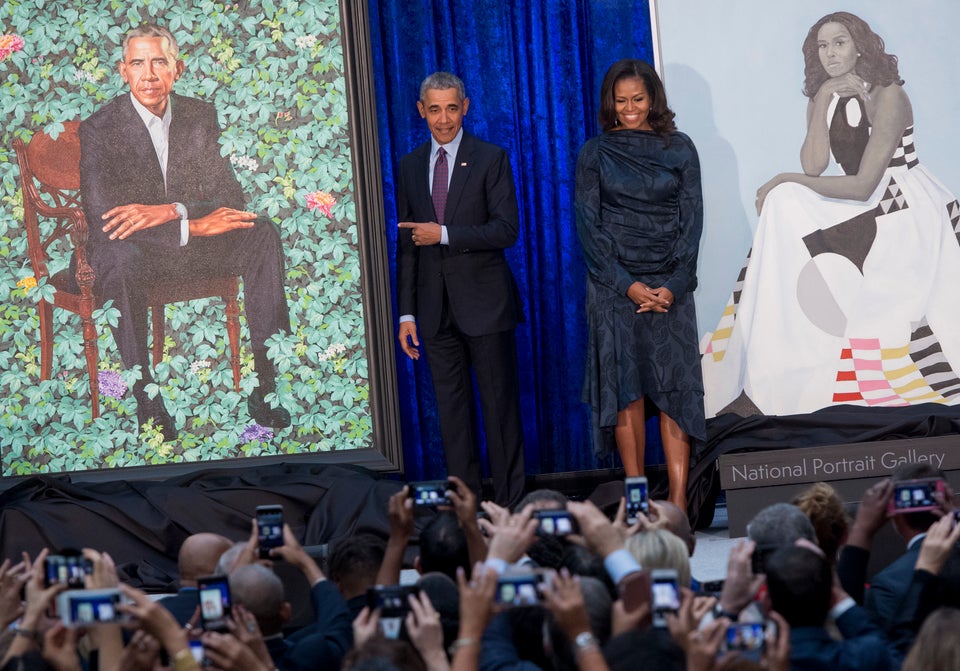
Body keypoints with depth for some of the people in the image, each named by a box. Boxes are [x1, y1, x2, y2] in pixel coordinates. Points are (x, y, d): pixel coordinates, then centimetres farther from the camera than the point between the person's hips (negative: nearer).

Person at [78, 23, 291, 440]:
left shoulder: (201, 117, 2)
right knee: (118, 255, -39)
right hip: (133, 250, -4)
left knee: (262, 235, -20)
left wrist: (168, 211, -25)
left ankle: (265, 384, -23)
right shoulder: (99, 129, -10)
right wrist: (192, 226, -29)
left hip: (194, 243, 4)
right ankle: (145, 402, -36)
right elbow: (101, 220, -22)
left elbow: (230, 198, -4)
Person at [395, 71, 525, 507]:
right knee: (451, 410, 5)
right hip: (435, 306, 4)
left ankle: (509, 506, 5)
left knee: (500, 405, 0)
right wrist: (406, 312, 7)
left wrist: (444, 235, -15)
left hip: (484, 303, -4)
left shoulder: (491, 159, 0)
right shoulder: (410, 166, 12)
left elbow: (507, 230, -9)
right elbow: (406, 245, 12)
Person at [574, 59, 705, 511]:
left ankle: (678, 501, -6)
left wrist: (673, 285, -9)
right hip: (614, 284, 0)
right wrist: (627, 285, -11)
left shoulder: (679, 149, 7)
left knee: (673, 388, -5)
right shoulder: (595, 154, 5)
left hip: (670, 286, 0)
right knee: (626, 389, -2)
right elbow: (588, 225, 0)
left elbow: (692, 219, 3)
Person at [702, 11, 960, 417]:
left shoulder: (887, 96, -14)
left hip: (906, 211, -8)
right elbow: (813, 168, -6)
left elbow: (863, 186, -19)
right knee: (785, 204, -14)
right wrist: (823, 102, -13)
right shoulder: (822, 100, 8)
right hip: (861, 206, 8)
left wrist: (785, 181, -14)